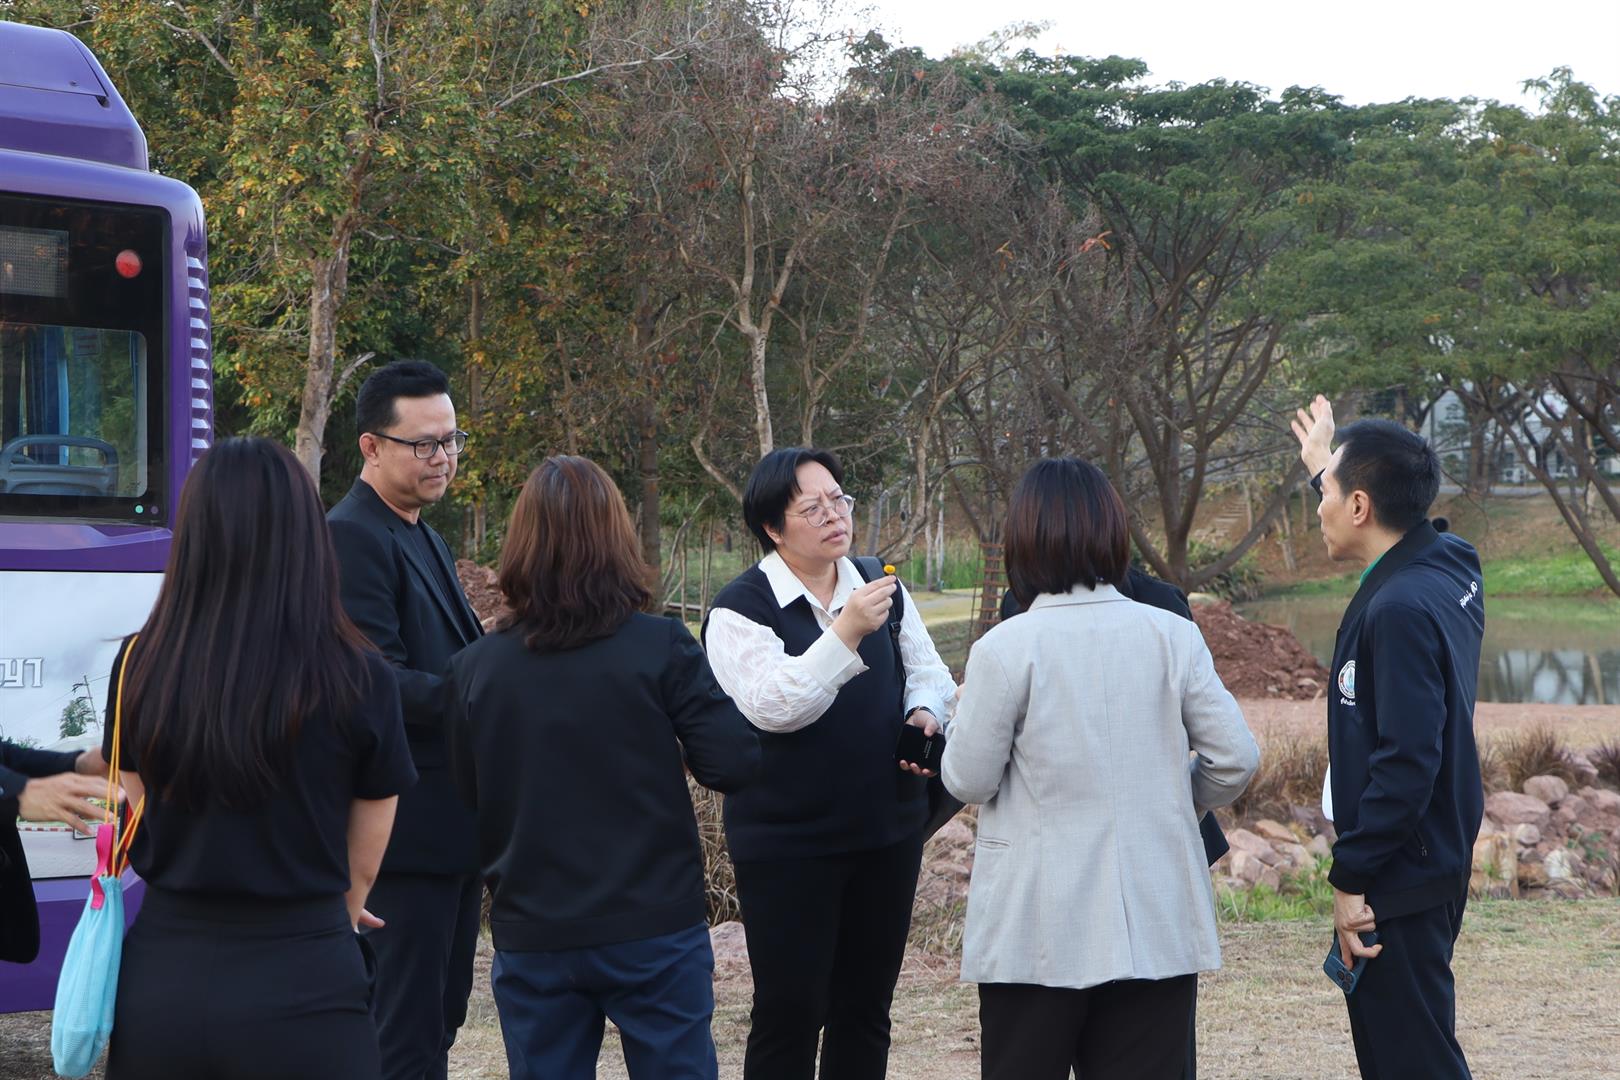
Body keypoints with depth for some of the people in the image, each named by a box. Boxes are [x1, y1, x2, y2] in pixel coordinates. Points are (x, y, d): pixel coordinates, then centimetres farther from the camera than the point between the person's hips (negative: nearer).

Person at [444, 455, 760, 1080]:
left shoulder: (474, 669, -3)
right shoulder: (661, 648, -10)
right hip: (655, 928, -2)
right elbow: (733, 765, -11)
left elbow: (466, 796, 5)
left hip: (530, 939, 2)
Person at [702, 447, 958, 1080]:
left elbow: (928, 672, 18)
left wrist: (925, 712, -5)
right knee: (789, 1012, -1)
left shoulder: (881, 588, 9)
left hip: (888, 831, 6)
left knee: (866, 1007, 12)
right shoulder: (739, 611, -10)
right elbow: (771, 706, -23)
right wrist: (846, 633, -32)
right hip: (787, 843, -5)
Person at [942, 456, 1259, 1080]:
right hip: (1156, 928, 3)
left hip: (1039, 931, -2)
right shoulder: (1172, 637, -1)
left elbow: (968, 780, -5)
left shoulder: (1005, 649, -11)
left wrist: (971, 705, 14)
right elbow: (1236, 758, 0)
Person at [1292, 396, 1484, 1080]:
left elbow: (1407, 761, -27)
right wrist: (1325, 465, 42)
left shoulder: (1400, 608, -24)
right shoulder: (1450, 568, 6)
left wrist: (1352, 876, -21)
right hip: (1438, 864, 10)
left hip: (1397, 888, -10)